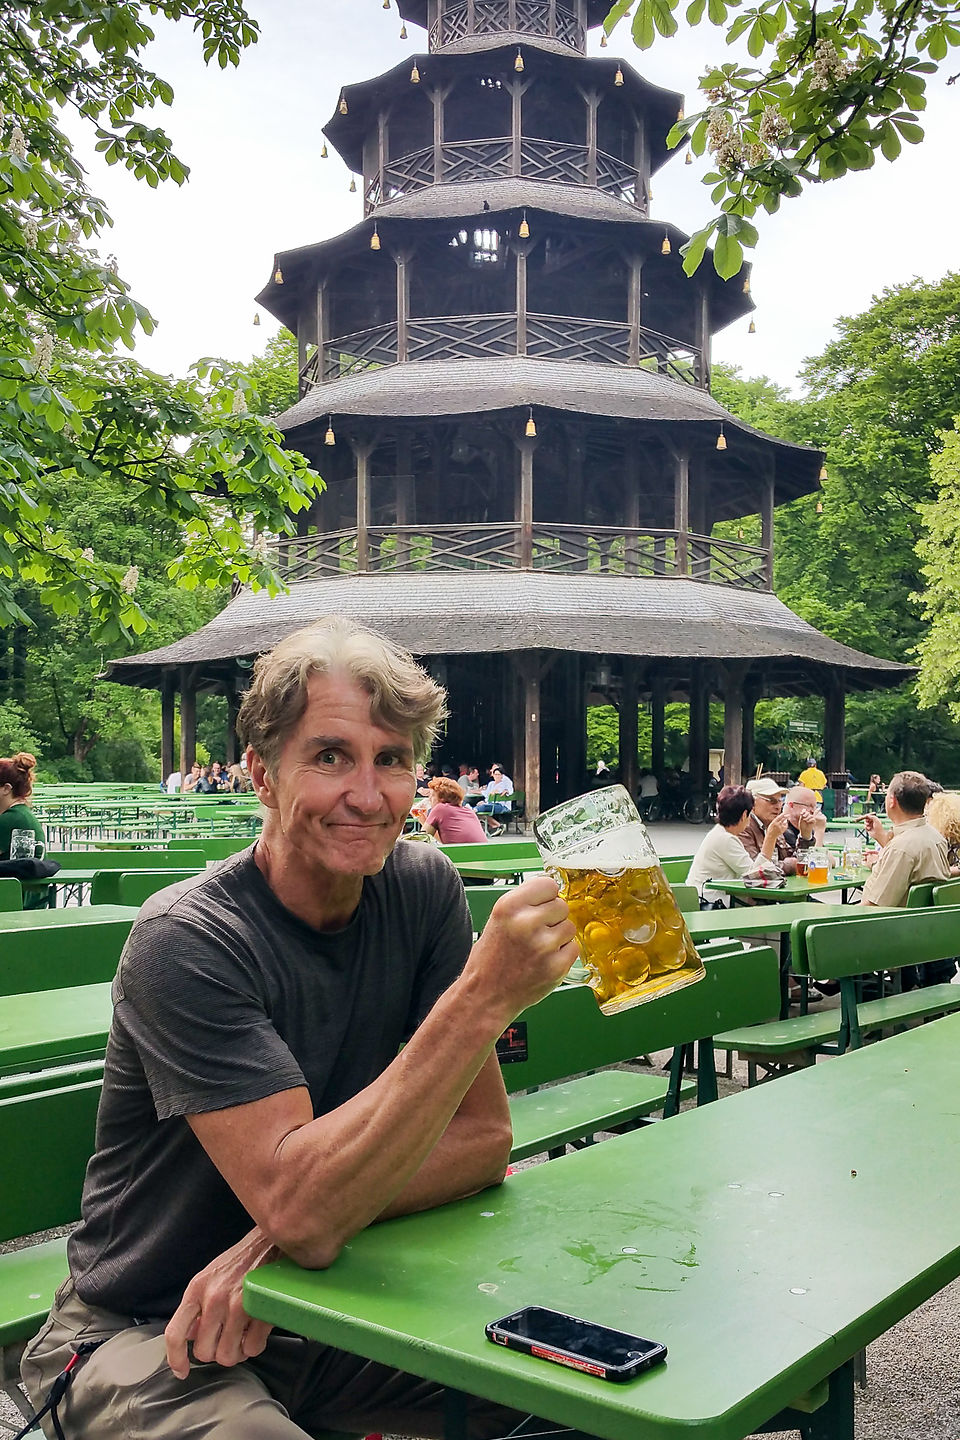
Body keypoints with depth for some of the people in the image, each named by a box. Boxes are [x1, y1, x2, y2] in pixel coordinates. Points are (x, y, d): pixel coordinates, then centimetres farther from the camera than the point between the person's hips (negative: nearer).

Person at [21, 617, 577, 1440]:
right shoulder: (186, 941, -22)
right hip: (150, 1337, -5)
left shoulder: (423, 890, -6)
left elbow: (483, 1137, -7)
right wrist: (485, 997, -38)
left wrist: (291, 1231, -22)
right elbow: (302, 1210, -31)